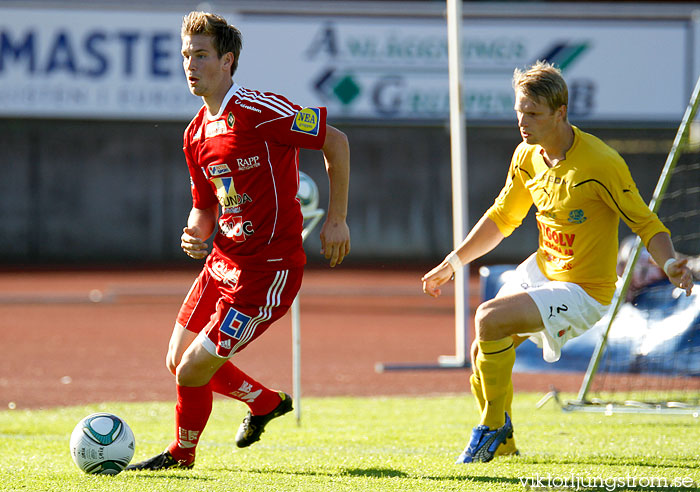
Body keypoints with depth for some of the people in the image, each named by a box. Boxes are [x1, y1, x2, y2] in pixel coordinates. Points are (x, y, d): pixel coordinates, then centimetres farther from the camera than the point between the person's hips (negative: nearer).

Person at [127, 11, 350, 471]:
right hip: (223, 261, 9)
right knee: (178, 360, 16)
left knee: (194, 369, -10)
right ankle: (266, 402, 39)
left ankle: (182, 454, 18)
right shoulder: (196, 135, 8)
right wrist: (196, 234, -5)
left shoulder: (258, 111, -18)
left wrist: (337, 219, -12)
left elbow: (336, 140, -13)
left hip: (267, 269, -9)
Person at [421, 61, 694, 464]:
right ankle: (502, 444, 31)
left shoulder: (601, 164, -23)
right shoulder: (527, 156, -1)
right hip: (541, 271, 8)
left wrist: (670, 264, -36)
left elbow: (645, 223, -17)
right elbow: (502, 218, 16)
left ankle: (494, 427, -6)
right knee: (482, 353, 5)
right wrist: (454, 262, 14)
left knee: (489, 320, -24)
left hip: (584, 291, -8)